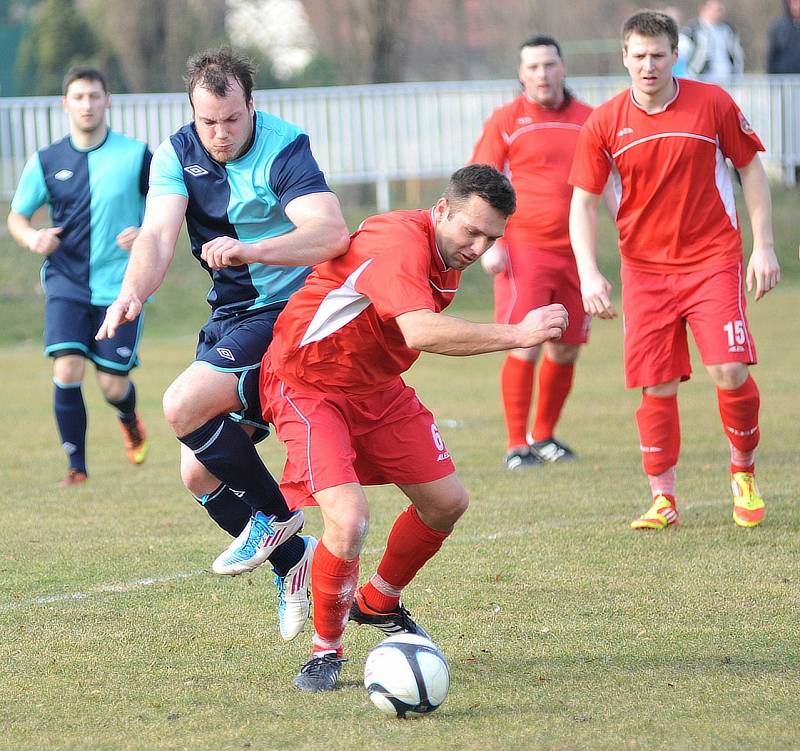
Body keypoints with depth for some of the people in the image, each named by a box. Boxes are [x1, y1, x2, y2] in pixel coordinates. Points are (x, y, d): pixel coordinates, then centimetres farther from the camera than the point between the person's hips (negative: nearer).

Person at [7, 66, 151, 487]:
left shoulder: (136, 156, -4)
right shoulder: (46, 162, 1)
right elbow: (17, 216, 12)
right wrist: (33, 239, -11)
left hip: (121, 286, -1)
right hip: (67, 283, 1)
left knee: (113, 386, 1)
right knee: (67, 370, -17)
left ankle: (130, 421, 39)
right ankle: (76, 465, -2)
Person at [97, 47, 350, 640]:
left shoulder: (285, 149, -18)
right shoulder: (178, 154, -1)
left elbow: (332, 233, -32)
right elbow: (158, 234, -15)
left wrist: (249, 250, -47)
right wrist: (133, 292, -35)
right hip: (230, 318, 7)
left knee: (183, 406, -24)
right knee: (199, 473, 4)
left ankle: (273, 515, -5)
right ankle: (293, 559, 20)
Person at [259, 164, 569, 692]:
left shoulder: (449, 257, -1)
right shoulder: (400, 243, -31)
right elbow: (420, 331, -46)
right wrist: (517, 335, -47)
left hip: (376, 388, 9)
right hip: (307, 386, -9)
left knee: (447, 503, 11)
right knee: (349, 520, -25)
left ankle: (379, 603, 36)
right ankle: (326, 652, -2)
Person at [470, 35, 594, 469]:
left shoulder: (587, 120, 9)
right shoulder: (506, 121, -1)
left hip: (573, 250, 4)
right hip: (523, 248, -4)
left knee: (566, 349, 8)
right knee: (524, 345, -12)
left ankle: (544, 436, 25)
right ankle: (516, 445, -3)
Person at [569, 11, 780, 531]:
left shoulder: (713, 104, -4)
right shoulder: (604, 124, -2)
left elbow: (751, 169, 5)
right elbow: (583, 202, 2)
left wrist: (764, 245, 1)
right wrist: (589, 273, -9)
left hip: (713, 260, -1)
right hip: (644, 269, 1)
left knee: (730, 372, -13)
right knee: (657, 386, -2)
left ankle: (744, 473, 12)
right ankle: (663, 501, 12)